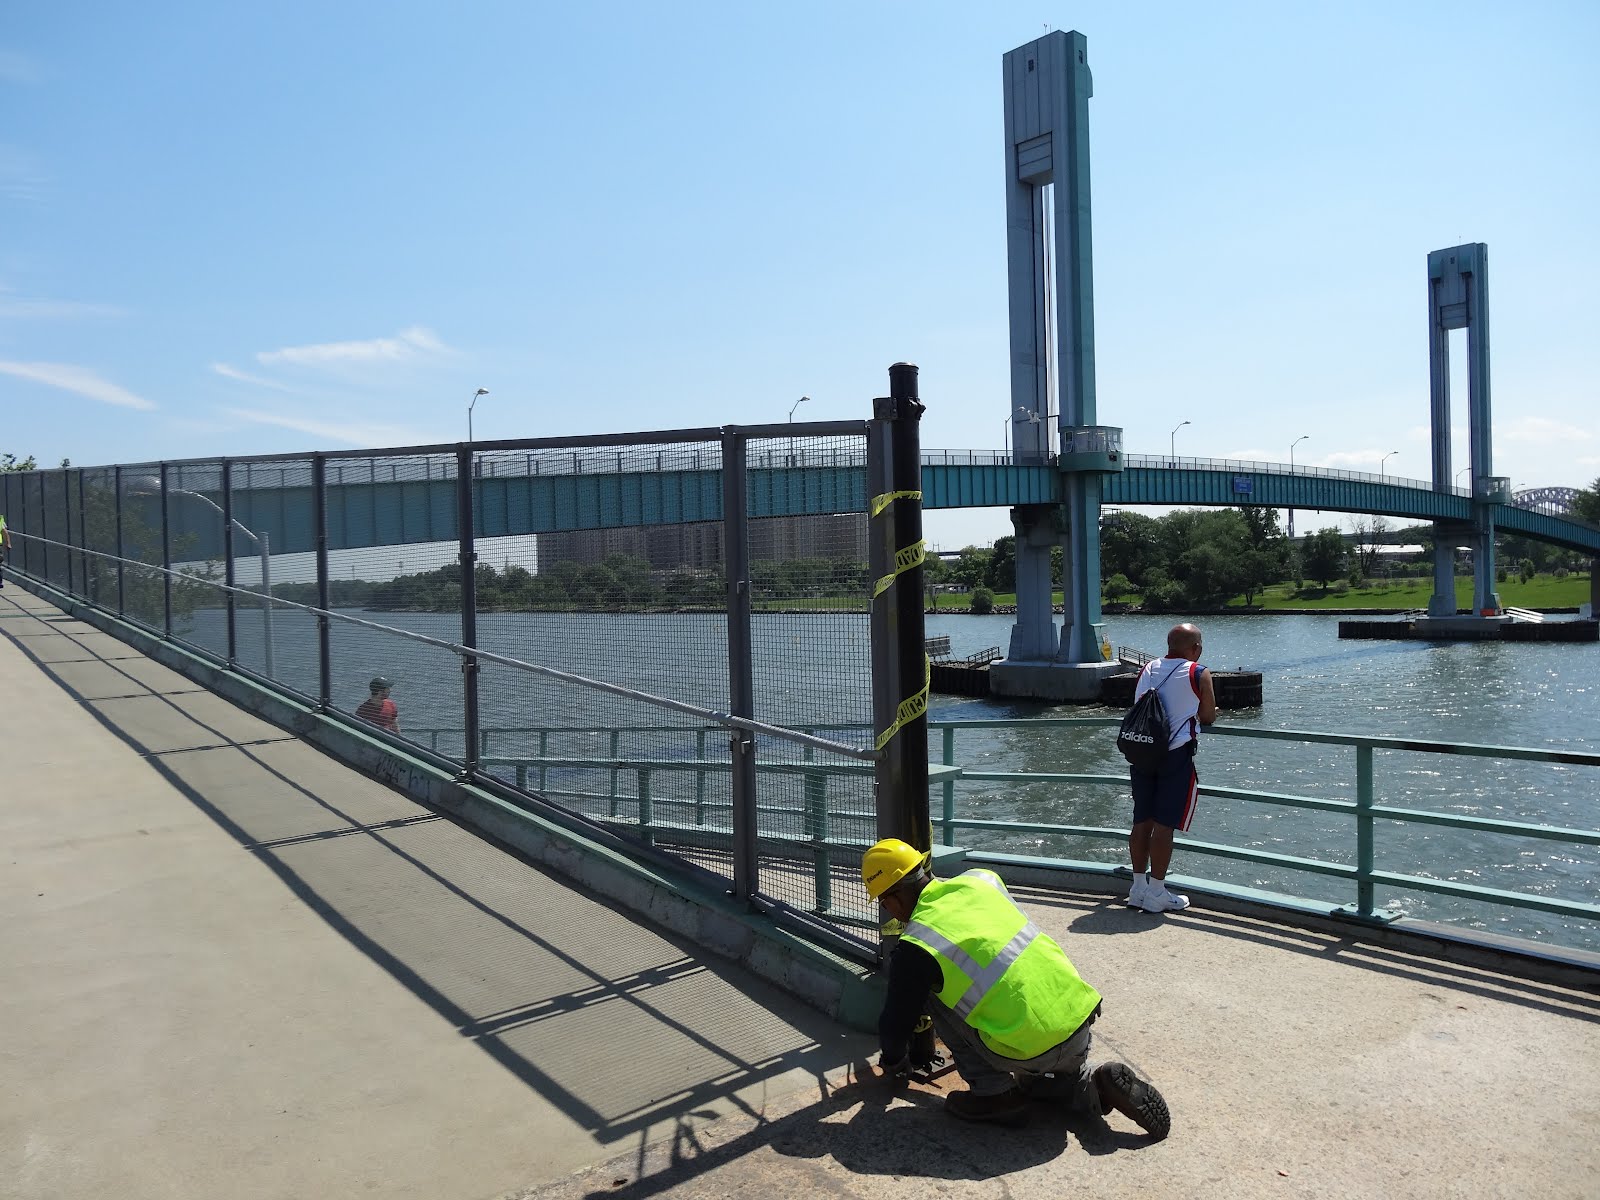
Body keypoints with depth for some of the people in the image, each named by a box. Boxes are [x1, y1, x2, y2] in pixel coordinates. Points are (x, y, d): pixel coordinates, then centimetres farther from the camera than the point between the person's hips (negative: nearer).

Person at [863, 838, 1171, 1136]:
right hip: (1079, 1015, 7)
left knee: (934, 996, 9)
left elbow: (895, 1024, 3)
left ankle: (994, 1093, 11)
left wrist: (894, 1061, 26)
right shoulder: (979, 879, 6)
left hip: (1033, 1048, -7)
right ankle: (1096, 1087, 10)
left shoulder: (914, 951, -10)